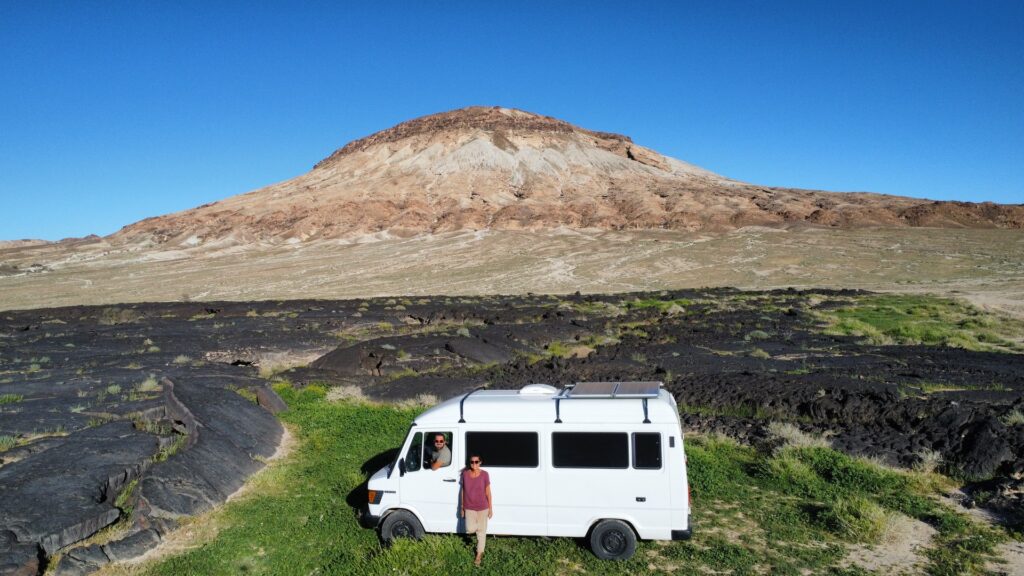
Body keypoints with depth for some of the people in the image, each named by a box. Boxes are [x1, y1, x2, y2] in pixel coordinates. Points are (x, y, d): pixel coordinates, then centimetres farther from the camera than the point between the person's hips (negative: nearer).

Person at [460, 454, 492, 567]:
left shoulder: (484, 475, -12)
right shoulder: (465, 474, -6)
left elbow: (488, 492, -5)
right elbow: (463, 491, 2)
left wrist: (490, 508, -2)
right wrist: (462, 507, 6)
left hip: (482, 507, -1)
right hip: (469, 507, 1)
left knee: (481, 531, 7)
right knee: (470, 529, -9)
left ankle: (479, 554, 23)